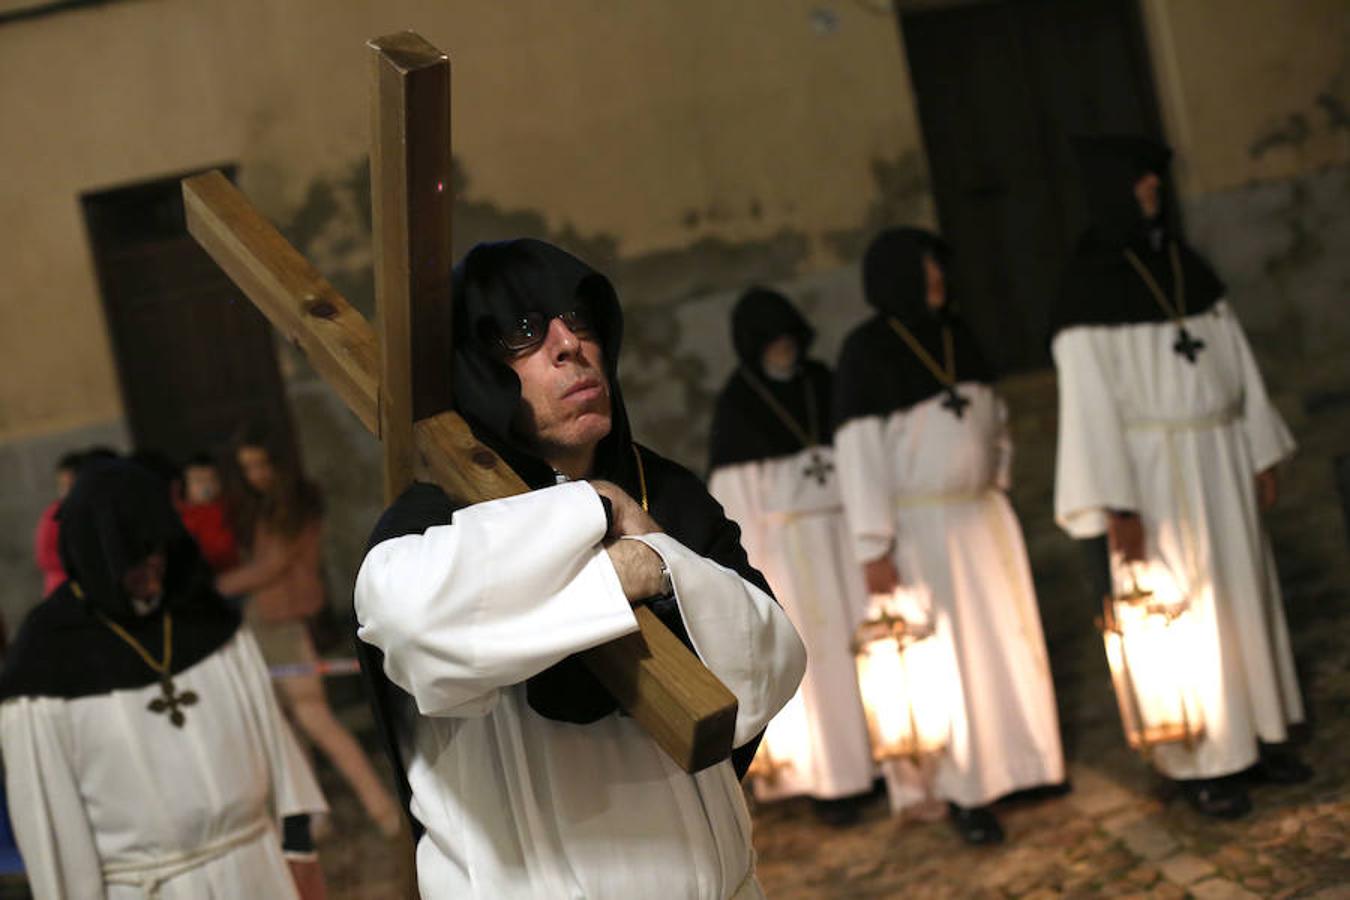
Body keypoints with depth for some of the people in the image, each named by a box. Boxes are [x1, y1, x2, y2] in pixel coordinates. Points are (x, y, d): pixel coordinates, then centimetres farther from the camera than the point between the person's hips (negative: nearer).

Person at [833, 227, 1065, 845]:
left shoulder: (954, 332, 6)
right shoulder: (867, 350, -14)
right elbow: (858, 451, -16)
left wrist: (1000, 480, 14)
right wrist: (873, 549, -19)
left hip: (984, 517, 6)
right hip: (919, 527, -6)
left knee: (1008, 639, 13)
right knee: (948, 656, 1)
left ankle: (1013, 759, 30)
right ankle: (961, 791, 14)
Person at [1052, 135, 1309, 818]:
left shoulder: (1185, 264, 7)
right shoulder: (1090, 282, -12)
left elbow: (1238, 362, 12)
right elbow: (1088, 398, -15)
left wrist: (1261, 454, 10)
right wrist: (1115, 508, -19)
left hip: (1221, 461, 6)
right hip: (1155, 472, -6)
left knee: (1245, 595, 12)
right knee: (1179, 612, 2)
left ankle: (1261, 733, 25)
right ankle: (1198, 762, 13)